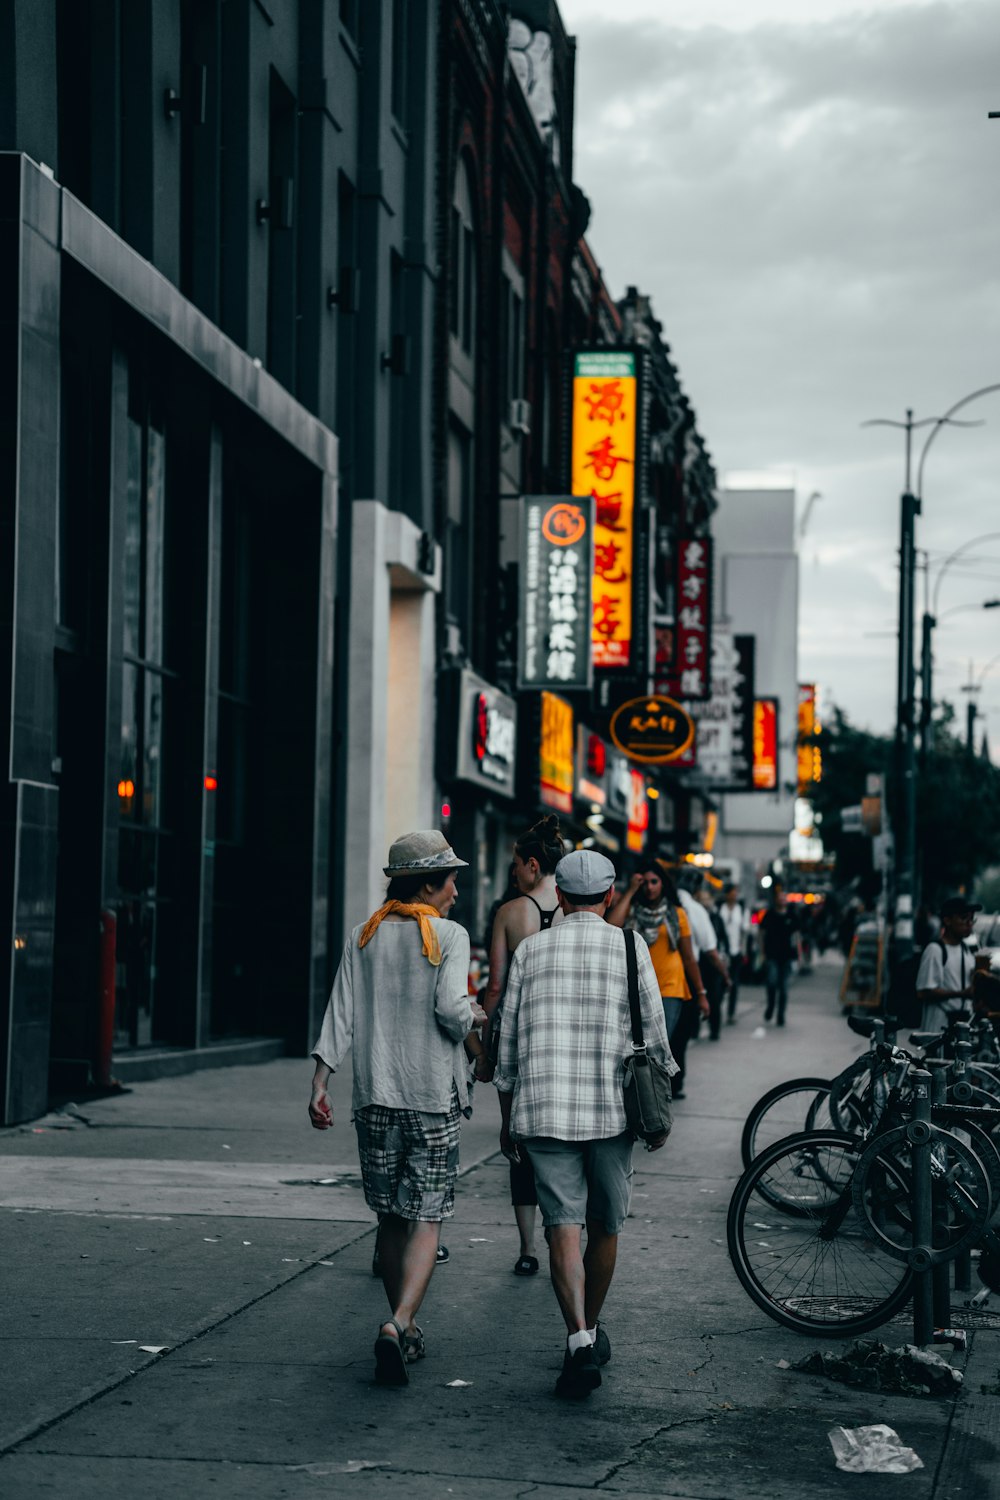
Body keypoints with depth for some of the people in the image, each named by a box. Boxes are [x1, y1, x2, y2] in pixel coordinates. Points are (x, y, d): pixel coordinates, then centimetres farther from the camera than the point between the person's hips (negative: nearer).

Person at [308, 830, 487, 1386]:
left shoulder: (364, 938, 7)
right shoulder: (450, 935, -6)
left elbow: (341, 1013, 3)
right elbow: (451, 1007, -18)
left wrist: (320, 1084, 1)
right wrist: (476, 1017, 3)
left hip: (375, 1096, 4)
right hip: (433, 1097, -4)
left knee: (392, 1217, 14)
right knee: (426, 1220, -3)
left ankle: (406, 1328, 23)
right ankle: (399, 1324, -20)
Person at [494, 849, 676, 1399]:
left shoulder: (530, 950, 6)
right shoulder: (630, 948, 2)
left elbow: (508, 1040, 9)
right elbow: (654, 1036, 3)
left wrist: (507, 1119, 18)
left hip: (543, 1109, 0)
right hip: (612, 1109, 0)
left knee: (564, 1228, -5)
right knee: (605, 1227, 16)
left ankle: (579, 1341, -19)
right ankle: (591, 1330, 30)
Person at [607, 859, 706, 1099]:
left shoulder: (676, 914, 6)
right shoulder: (631, 911, 5)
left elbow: (688, 957, 10)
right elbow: (612, 925, -19)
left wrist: (701, 993, 9)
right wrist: (630, 890, -11)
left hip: (669, 990, -1)